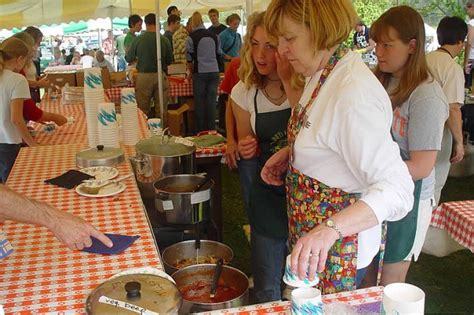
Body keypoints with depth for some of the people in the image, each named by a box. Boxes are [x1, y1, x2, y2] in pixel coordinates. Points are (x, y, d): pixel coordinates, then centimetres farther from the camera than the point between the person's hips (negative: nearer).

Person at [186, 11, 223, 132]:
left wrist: (191, 72, 16)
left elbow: (189, 58, 1)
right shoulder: (214, 35, 7)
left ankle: (200, 131, 9)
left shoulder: (191, 37, -4)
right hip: (214, 71, 3)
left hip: (200, 72, -3)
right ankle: (211, 129, 7)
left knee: (199, 102, 5)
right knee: (212, 101, 6)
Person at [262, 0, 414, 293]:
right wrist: (289, 153, 1)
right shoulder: (322, 73, 2)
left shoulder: (354, 94, -29)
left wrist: (330, 229, -46)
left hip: (338, 248, -9)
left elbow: (395, 189, -33)